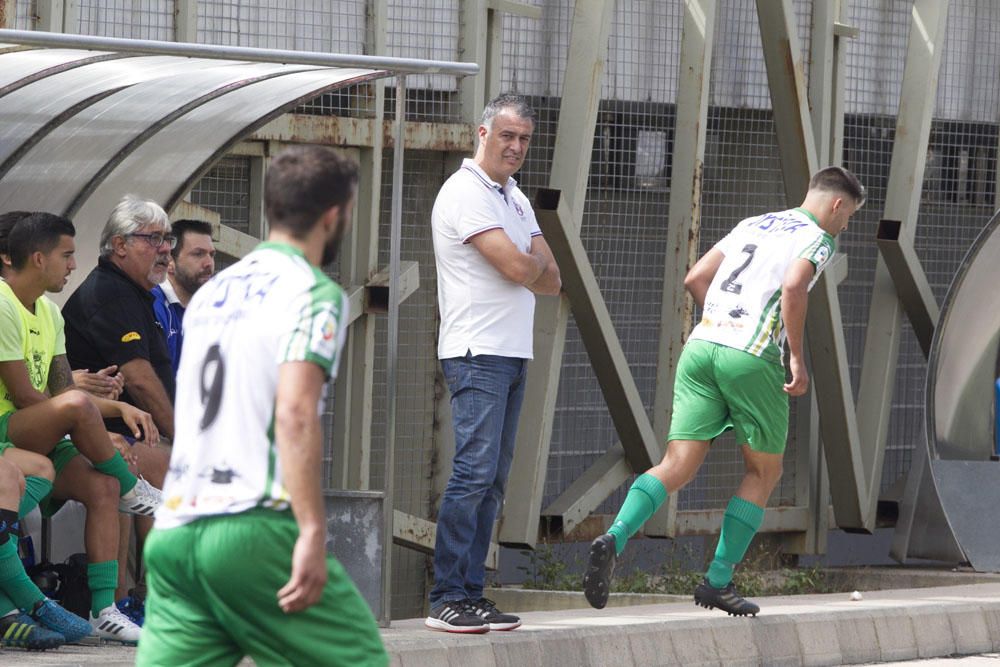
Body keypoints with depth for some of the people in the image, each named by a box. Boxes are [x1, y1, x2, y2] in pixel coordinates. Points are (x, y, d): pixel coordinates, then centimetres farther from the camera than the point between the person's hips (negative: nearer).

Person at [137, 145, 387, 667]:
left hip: (172, 530, 7)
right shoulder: (314, 293, -4)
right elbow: (294, 412, -17)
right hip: (254, 529, -7)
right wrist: (313, 531, -20)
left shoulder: (212, 291, 19)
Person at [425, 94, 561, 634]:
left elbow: (552, 280, 13)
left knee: (493, 480, 7)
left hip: (512, 354, 9)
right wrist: (535, 264, 4)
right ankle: (447, 599, -16)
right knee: (474, 471, -15)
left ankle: (471, 593, 8)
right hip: (477, 351, -9)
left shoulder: (515, 199, 19)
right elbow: (517, 268, -18)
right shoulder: (466, 193, -9)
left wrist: (527, 266, -7)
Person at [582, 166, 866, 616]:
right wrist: (797, 359, -11)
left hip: (701, 344, 6)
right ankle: (718, 581, 8)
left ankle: (615, 537, -25)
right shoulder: (817, 239, 4)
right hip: (752, 358, -5)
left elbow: (695, 279, 20)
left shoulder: (752, 225, 24)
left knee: (678, 465, -1)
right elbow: (793, 287, -16)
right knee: (764, 472, 12)